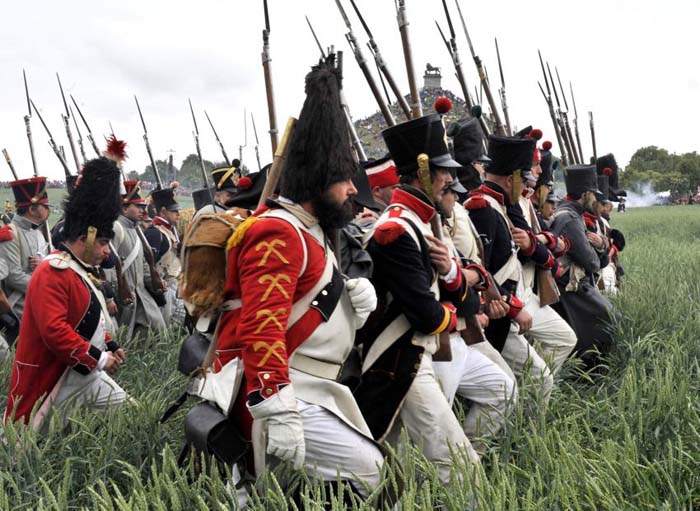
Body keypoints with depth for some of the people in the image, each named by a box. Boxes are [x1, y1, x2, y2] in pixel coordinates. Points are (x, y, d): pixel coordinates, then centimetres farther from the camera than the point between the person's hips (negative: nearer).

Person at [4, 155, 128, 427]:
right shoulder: (52, 273, -20)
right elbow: (54, 330, -29)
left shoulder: (82, 271, 12)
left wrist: (110, 347, 7)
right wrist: (99, 358, -24)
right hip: (50, 382, -10)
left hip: (87, 376, 10)